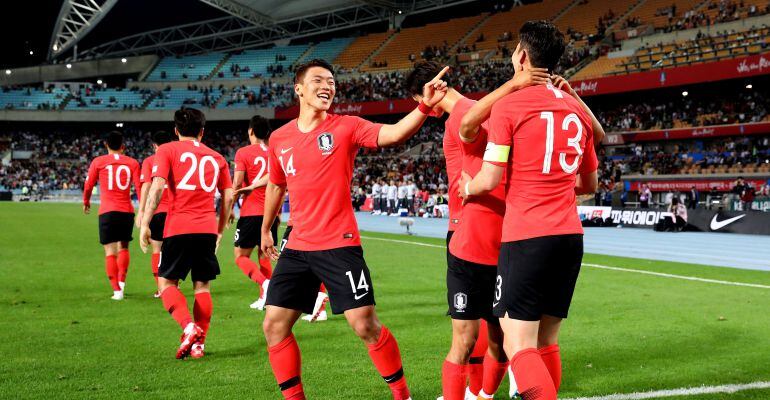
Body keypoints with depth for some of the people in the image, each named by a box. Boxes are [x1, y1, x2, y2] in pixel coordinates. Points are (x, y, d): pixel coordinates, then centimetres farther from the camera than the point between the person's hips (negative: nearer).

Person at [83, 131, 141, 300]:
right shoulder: (132, 163, 6)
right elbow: (139, 187, 0)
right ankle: (122, 280, 2)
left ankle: (117, 290, -6)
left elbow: (88, 185, 10)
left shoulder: (98, 162, 4)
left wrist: (86, 202, 29)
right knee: (123, 247, 19)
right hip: (127, 211, 2)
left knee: (110, 251, 2)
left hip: (107, 212, -2)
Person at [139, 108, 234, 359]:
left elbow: (157, 186, -9)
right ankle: (199, 343, 9)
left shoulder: (167, 150, 4)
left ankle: (189, 327, -15)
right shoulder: (216, 157, 15)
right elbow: (228, 196, 12)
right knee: (203, 287, 11)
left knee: (166, 282, 7)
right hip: (208, 230, 3)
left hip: (178, 228, -3)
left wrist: (145, 224, -7)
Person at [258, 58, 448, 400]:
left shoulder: (346, 127, -5)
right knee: (274, 327, 2)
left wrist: (425, 106, -37)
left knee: (365, 326, -7)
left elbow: (393, 134, -21)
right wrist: (265, 229, 31)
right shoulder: (279, 138, 6)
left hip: (339, 246, -4)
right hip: (297, 248, 4)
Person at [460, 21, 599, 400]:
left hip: (526, 236, -6)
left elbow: (489, 180, -9)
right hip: (570, 234, 7)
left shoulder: (507, 105, -6)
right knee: (546, 342, 14)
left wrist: (468, 187, 13)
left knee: (519, 346, -5)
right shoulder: (577, 109, 12)